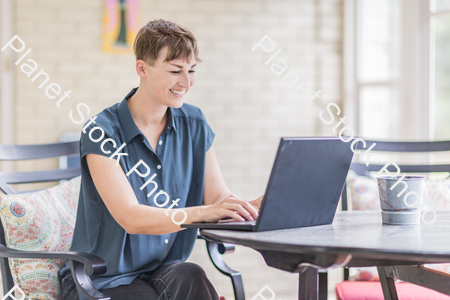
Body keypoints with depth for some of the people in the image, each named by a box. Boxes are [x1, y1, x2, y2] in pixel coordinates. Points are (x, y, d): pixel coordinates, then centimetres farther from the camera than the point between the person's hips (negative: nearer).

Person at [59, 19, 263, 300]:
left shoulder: (193, 124, 5)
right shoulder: (101, 132, -14)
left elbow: (219, 198, 0)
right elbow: (130, 218, -25)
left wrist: (263, 204, -22)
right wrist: (202, 213, -40)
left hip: (165, 270, 5)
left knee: (189, 276, -30)